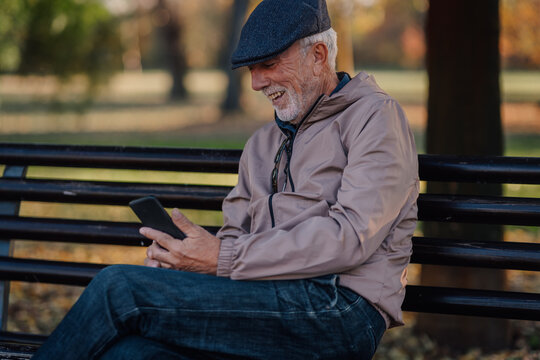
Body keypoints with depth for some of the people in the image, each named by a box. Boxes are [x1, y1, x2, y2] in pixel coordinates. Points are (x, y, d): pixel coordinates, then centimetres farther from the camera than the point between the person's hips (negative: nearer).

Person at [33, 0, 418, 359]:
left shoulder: (374, 116, 3)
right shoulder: (263, 143, 28)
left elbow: (351, 235, -11)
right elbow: (234, 235, 23)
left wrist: (225, 259, -14)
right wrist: (177, 256, -2)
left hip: (339, 309, -6)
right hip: (267, 304, 6)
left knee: (119, 288, -20)